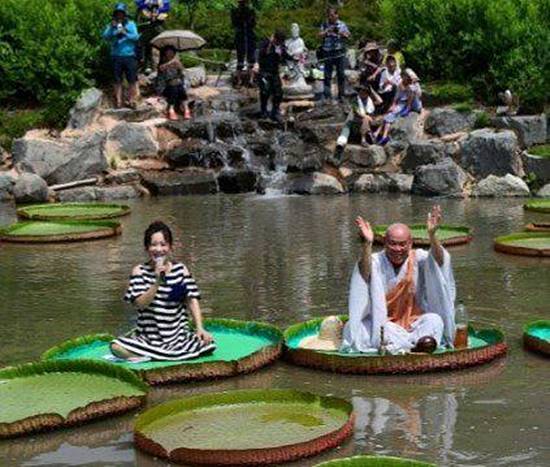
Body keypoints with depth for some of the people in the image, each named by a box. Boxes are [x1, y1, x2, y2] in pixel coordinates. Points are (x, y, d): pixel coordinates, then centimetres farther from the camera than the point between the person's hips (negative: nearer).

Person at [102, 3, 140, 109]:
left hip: (130, 56, 0)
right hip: (117, 57, 1)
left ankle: (131, 100, 2)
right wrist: (111, 28, -19)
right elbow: (105, 37, -4)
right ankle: (118, 101, 3)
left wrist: (125, 33, -19)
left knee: (132, 80, -2)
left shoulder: (131, 24, 10)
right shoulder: (111, 26, 11)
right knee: (118, 80, 1)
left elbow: (136, 37, -4)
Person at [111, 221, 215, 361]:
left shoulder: (181, 270, 4)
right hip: (148, 338, -2)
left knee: (207, 344, -25)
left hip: (178, 336, 2)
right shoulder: (140, 271, 0)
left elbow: (192, 300, 0)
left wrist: (200, 328, -14)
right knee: (116, 347, -26)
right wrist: (157, 283, -24)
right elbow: (140, 303, -10)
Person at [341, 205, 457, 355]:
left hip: (414, 323, 1)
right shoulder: (375, 261, -6)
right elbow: (364, 275, -28)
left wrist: (432, 235, -40)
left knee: (435, 321, -28)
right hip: (383, 324, -1)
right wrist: (367, 244, -43)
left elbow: (438, 262, -22)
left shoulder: (419, 259, -1)